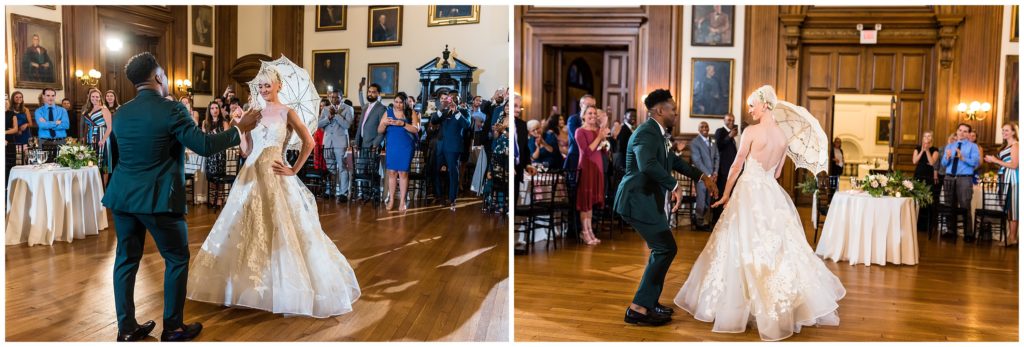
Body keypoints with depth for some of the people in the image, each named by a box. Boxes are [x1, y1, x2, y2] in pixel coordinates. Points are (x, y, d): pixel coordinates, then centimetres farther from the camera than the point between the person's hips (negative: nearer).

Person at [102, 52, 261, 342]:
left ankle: (126, 328, 21)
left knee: (126, 259, 13)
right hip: (157, 198, -7)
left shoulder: (121, 113, 9)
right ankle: (173, 328, 13)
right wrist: (240, 128, -6)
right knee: (177, 259, 7)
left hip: (122, 196, 7)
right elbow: (205, 146, -16)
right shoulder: (171, 109, -13)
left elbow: (116, 153, 21)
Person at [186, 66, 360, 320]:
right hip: (252, 176, 6)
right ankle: (250, 283, 23)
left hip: (275, 178, -6)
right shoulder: (255, 113, 12)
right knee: (248, 229, 10)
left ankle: (288, 289, 9)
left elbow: (309, 142, -12)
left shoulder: (287, 113, -3)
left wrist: (294, 170, -10)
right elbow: (246, 150, 11)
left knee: (281, 230, -2)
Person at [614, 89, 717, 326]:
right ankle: (638, 308, -6)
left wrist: (701, 176, 32)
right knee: (666, 248, -10)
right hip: (638, 200, -11)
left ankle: (649, 303, 26)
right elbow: (648, 165, -36)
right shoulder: (646, 133, -17)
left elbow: (673, 160, 29)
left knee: (662, 249, 16)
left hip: (648, 200, 11)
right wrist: (675, 186, -35)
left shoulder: (658, 133, 15)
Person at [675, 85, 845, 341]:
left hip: (749, 193, -6)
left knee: (746, 247, 1)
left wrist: (726, 194, 2)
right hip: (772, 195, 6)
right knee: (779, 246, 13)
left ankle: (732, 305, 10)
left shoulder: (751, 131, -12)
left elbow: (737, 166, -8)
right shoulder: (782, 135, 8)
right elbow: (777, 172, 16)